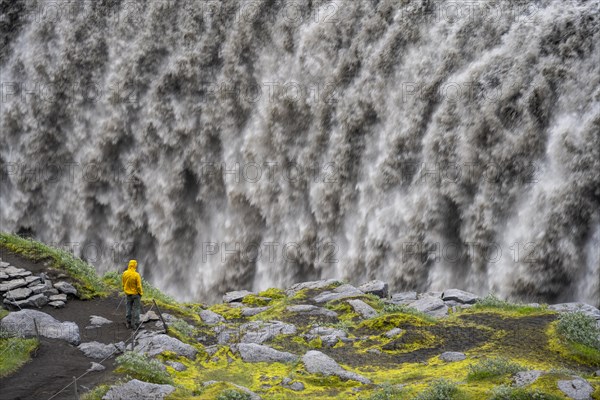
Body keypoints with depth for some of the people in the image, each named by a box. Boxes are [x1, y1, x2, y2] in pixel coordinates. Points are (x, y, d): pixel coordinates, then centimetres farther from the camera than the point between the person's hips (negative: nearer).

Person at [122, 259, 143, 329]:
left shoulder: (125, 274, -7)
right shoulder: (136, 275, -23)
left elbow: (123, 284, 4)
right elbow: (139, 286, -17)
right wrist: (140, 293, -1)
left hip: (128, 294, 5)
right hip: (136, 294, -5)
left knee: (129, 308, 15)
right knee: (136, 309, 3)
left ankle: (129, 323, 21)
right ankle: (135, 324, 5)